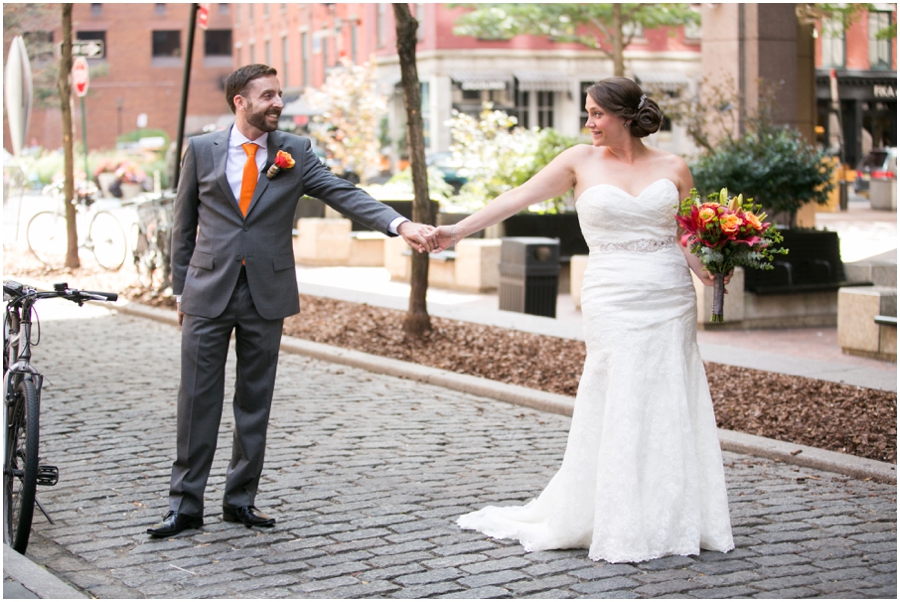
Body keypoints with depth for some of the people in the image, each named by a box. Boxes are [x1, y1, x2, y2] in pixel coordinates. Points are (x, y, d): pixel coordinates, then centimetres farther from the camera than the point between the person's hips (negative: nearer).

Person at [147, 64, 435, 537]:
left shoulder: (295, 153, 3)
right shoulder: (201, 150, 3)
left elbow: (345, 194, -7)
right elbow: (184, 224, 9)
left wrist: (399, 224, -22)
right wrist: (181, 288, 7)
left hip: (267, 293, 1)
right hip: (209, 293, -1)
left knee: (255, 401, 8)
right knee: (197, 399, 1)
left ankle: (241, 499, 19)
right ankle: (186, 504, 9)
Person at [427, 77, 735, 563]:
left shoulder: (673, 168, 7)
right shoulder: (582, 161, 3)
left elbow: (685, 236, 14)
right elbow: (520, 197, 1)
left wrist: (707, 270, -6)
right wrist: (459, 230, -5)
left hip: (671, 301, 2)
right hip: (613, 301, -2)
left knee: (669, 411, 4)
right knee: (617, 412, -2)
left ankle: (671, 520, 15)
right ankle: (619, 527, 8)